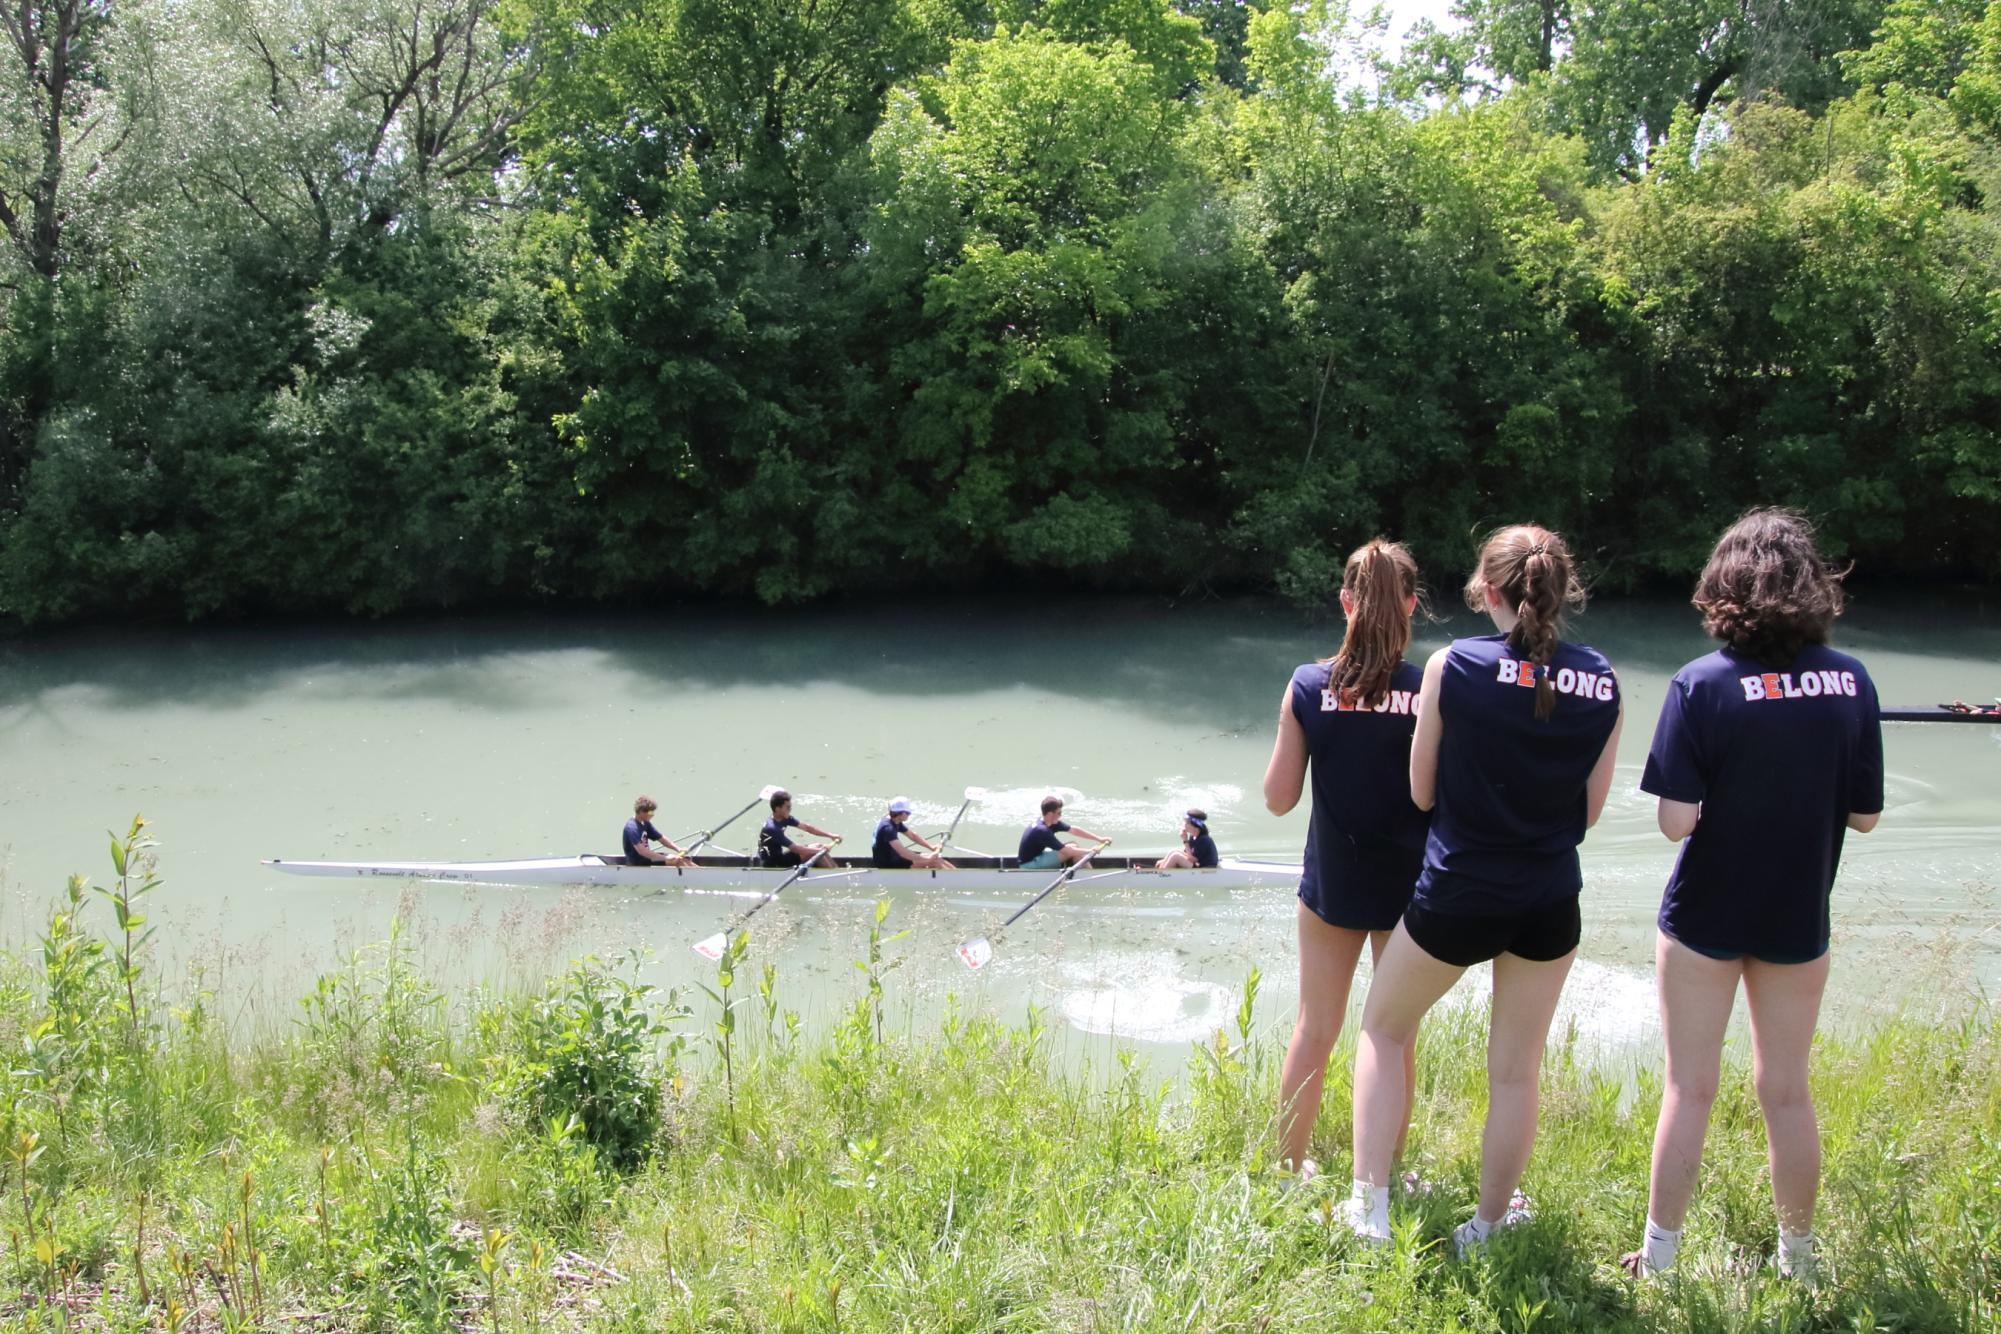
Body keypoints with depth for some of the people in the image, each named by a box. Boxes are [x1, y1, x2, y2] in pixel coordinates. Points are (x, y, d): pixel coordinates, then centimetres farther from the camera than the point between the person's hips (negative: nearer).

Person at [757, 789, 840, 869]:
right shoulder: (772, 828, -27)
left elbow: (806, 827, 4)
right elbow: (795, 849, -27)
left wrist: (830, 835, -3)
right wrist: (820, 849, -22)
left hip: (779, 858, 9)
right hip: (771, 866, -9)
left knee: (817, 847, 0)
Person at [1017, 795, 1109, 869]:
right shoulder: (1042, 830, -29)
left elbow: (1074, 830, 5)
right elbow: (1066, 850, -26)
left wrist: (1099, 839, 3)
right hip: (1028, 866, -9)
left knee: (1073, 847, 2)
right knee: (1071, 852, -15)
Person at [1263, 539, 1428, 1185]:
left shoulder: (1307, 687, -10)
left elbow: (1278, 798, -6)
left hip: (1331, 883, 1)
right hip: (1408, 887, -1)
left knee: (1315, 1028, 14)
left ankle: (1290, 1164, 25)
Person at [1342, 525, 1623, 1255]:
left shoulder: (1453, 666, -13)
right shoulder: (1601, 682, -4)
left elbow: (1421, 792, -5)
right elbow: (1590, 810, 3)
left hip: (1455, 896, -3)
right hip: (1550, 902, 3)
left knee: (1384, 1029, 19)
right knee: (1516, 1071, 16)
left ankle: (1370, 1207, 16)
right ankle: (1486, 1226, 30)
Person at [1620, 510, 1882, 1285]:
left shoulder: (1703, 684, -17)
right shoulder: (1850, 683, -7)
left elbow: (1675, 821, -19)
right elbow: (1865, 814, -1)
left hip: (1707, 915, -3)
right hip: (1798, 917, 3)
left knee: (1690, 1089, 8)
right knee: (1786, 1091, 16)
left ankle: (1659, 1260, 16)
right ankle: (1798, 1257, 29)